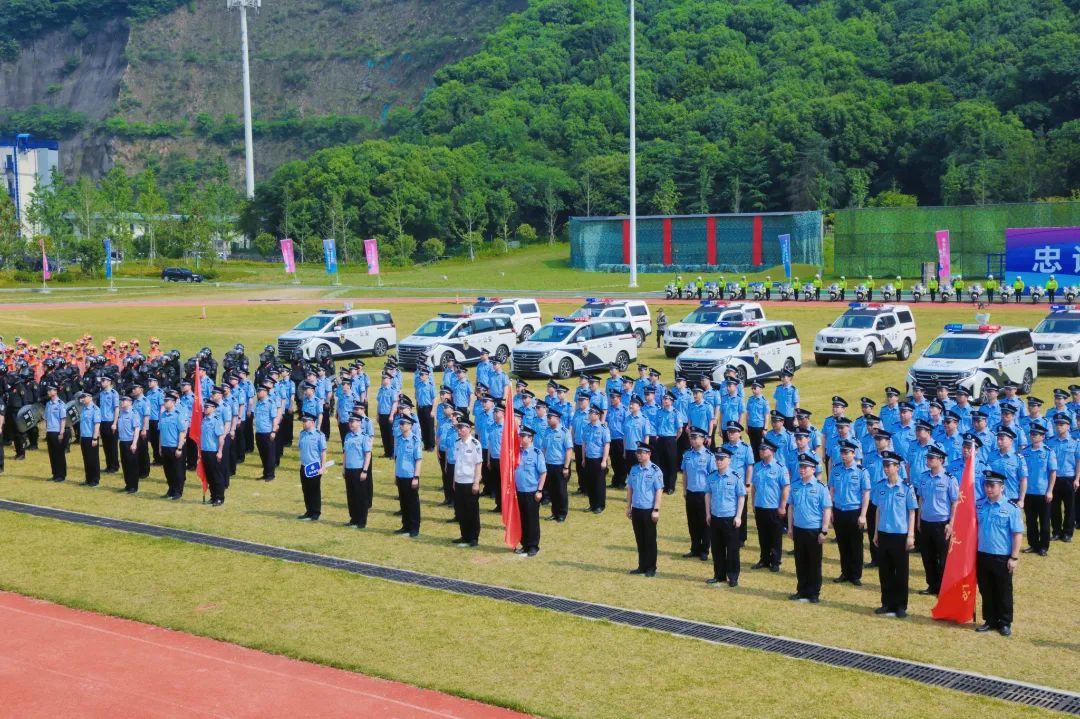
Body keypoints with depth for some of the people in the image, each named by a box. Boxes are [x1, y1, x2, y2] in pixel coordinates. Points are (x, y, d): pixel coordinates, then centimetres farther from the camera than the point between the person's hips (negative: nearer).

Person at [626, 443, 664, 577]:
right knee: (639, 539, 12)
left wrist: (656, 510, -14)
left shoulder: (655, 470, -10)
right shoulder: (634, 469, 6)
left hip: (649, 510, -5)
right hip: (636, 509, 5)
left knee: (650, 540, 4)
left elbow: (659, 491, -11)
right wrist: (629, 507, 11)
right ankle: (642, 566, 21)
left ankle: (651, 568, 13)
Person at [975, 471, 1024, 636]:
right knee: (986, 591, 13)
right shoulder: (979, 506, 2)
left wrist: (1014, 557, -11)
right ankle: (990, 620, 25)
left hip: (1002, 557, -4)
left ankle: (1005, 623, 20)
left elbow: (1017, 534, -9)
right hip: (982, 555, 4)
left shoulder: (1011, 509, -11)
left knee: (1004, 592, 8)